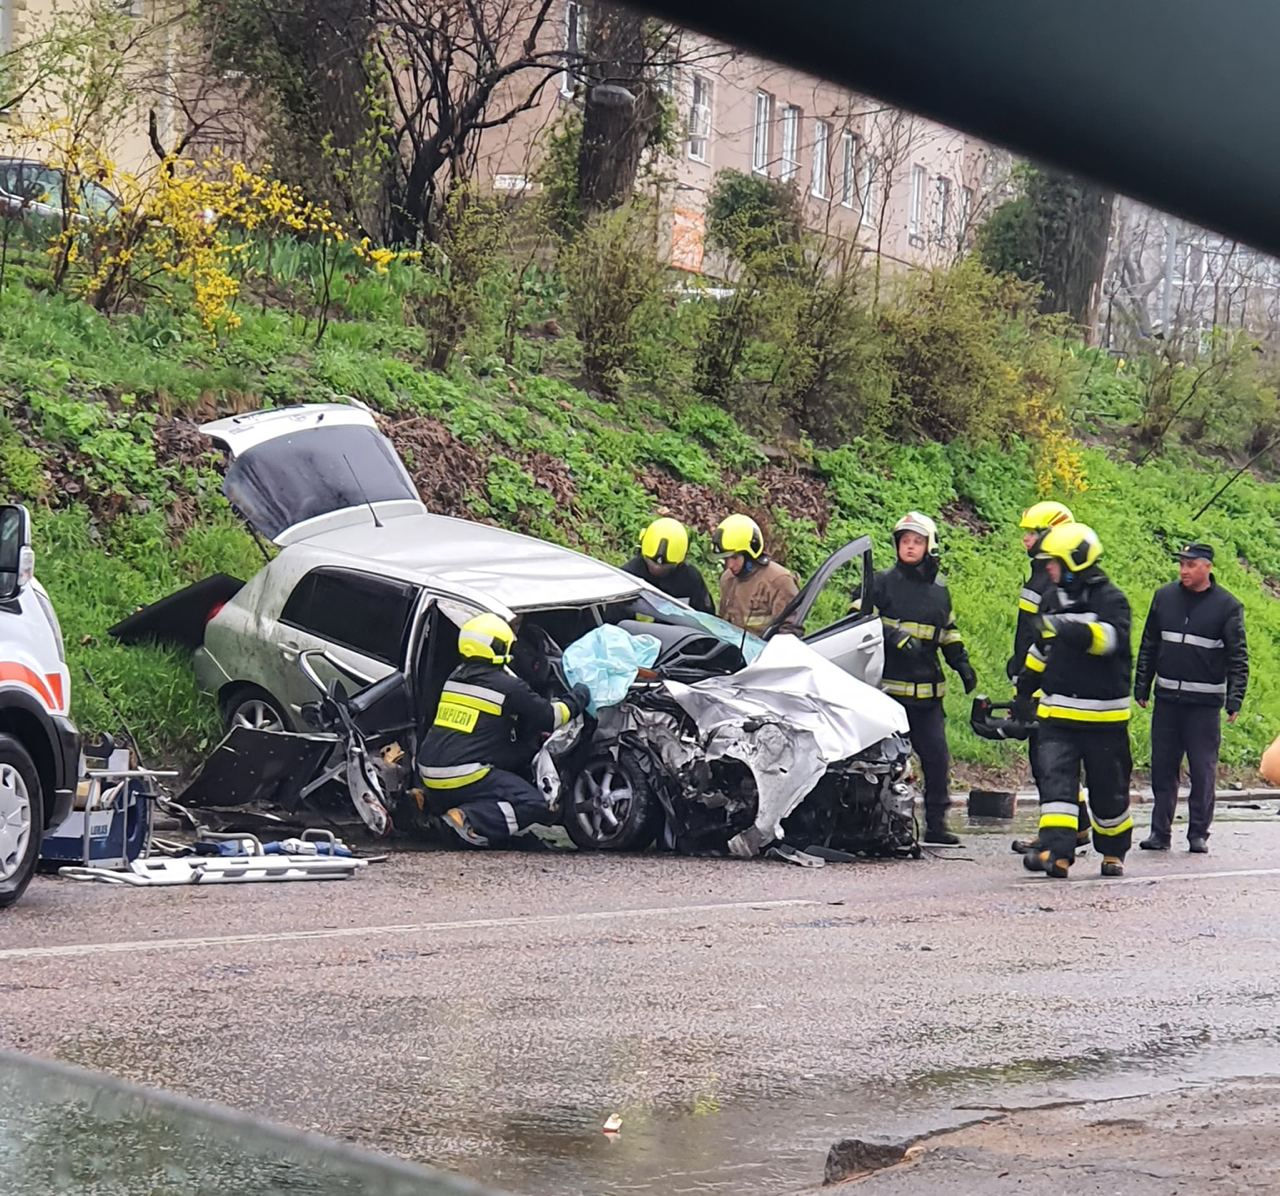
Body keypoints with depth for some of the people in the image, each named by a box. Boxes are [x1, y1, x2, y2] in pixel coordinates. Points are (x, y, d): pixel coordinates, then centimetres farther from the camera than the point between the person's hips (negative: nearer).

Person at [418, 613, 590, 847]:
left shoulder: (455, 678, 15)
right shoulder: (506, 687, -7)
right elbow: (551, 717, 3)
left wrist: (533, 729, 32)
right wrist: (580, 696, 21)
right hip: (463, 777, -8)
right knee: (535, 805, -5)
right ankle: (472, 819, -24)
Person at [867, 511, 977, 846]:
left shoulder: (939, 589, 17)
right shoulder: (883, 582, 3)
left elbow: (948, 631, 29)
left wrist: (961, 663, 18)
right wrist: (893, 635, -19)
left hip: (927, 691, 4)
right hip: (888, 685, -4)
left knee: (937, 756, 0)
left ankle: (936, 823, 7)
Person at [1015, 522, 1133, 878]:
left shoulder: (1110, 599, -8)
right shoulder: (1055, 601, 13)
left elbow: (1112, 637, -29)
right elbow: (1042, 650, 28)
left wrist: (1074, 632, -43)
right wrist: (1025, 691, 33)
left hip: (1103, 716, -5)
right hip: (1057, 713, 5)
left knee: (1108, 788, 8)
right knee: (1055, 779, -12)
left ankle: (1114, 851, 28)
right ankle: (1056, 851, -22)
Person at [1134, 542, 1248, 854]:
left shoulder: (1227, 606, -3)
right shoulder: (1164, 597, 7)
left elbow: (1238, 657, -2)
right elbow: (1148, 646, 14)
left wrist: (1234, 700, -10)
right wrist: (1142, 688, 11)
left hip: (1204, 702, -3)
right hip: (1167, 699, 3)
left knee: (1203, 769, -1)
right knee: (1162, 767, 4)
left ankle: (1199, 834, 9)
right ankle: (1160, 832, 11)